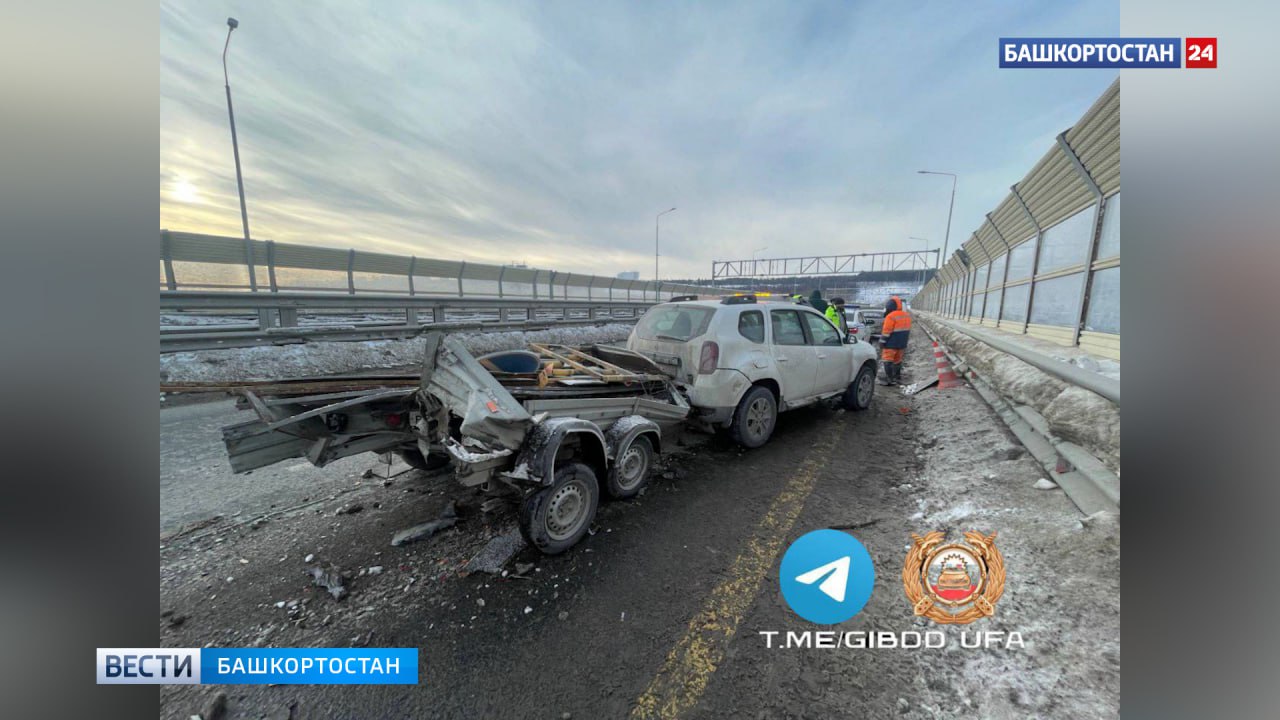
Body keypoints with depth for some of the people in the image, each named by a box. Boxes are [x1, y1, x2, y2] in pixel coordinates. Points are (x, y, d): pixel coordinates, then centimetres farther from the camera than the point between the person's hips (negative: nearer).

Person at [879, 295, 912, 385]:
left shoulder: (891, 316, -18)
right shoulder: (906, 315, 11)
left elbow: (886, 331, -19)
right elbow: (908, 330, 17)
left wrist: (882, 341, -12)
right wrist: (904, 341, 23)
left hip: (891, 343, -9)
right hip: (901, 343, 9)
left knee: (888, 360, -4)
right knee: (897, 360, 17)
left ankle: (889, 379, -6)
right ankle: (897, 378, 23)